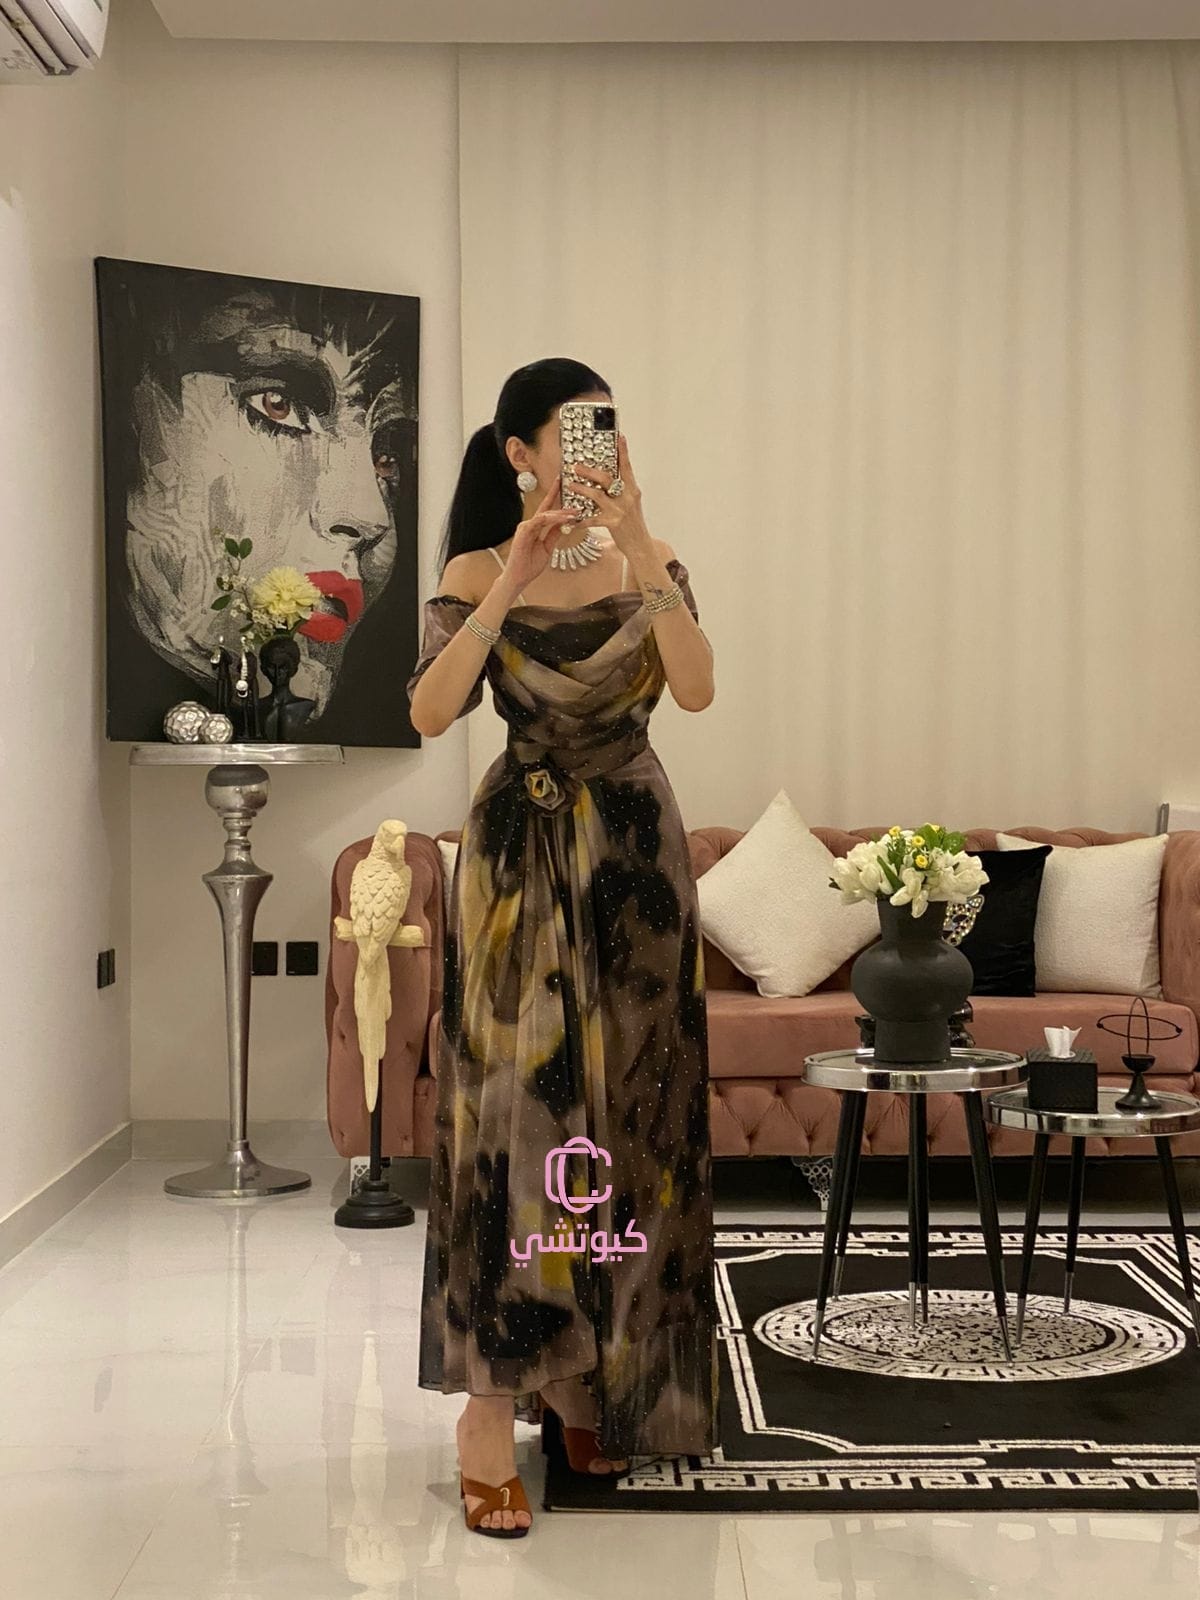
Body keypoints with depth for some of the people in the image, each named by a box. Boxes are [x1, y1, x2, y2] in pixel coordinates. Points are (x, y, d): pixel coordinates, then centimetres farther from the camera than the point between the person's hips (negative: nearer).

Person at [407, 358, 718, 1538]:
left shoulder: (651, 563, 4)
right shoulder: (476, 573, -3)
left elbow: (697, 687, -13)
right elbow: (429, 712, -17)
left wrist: (638, 557, -23)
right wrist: (510, 585, -25)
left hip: (636, 850, 3)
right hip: (522, 854, -3)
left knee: (630, 1109, 5)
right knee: (516, 1108, -7)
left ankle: (594, 1383, 18)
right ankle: (492, 1404, -4)